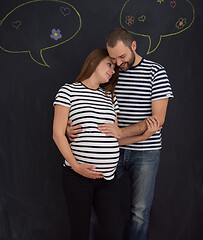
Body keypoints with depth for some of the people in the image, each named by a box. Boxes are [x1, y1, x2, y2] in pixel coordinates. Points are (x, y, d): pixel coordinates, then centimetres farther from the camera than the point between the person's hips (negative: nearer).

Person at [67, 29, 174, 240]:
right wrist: (72, 126, -11)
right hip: (113, 150, 4)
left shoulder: (155, 72, -6)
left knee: (140, 211, 3)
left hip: (145, 152, -3)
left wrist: (121, 132, -23)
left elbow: (158, 119, -12)